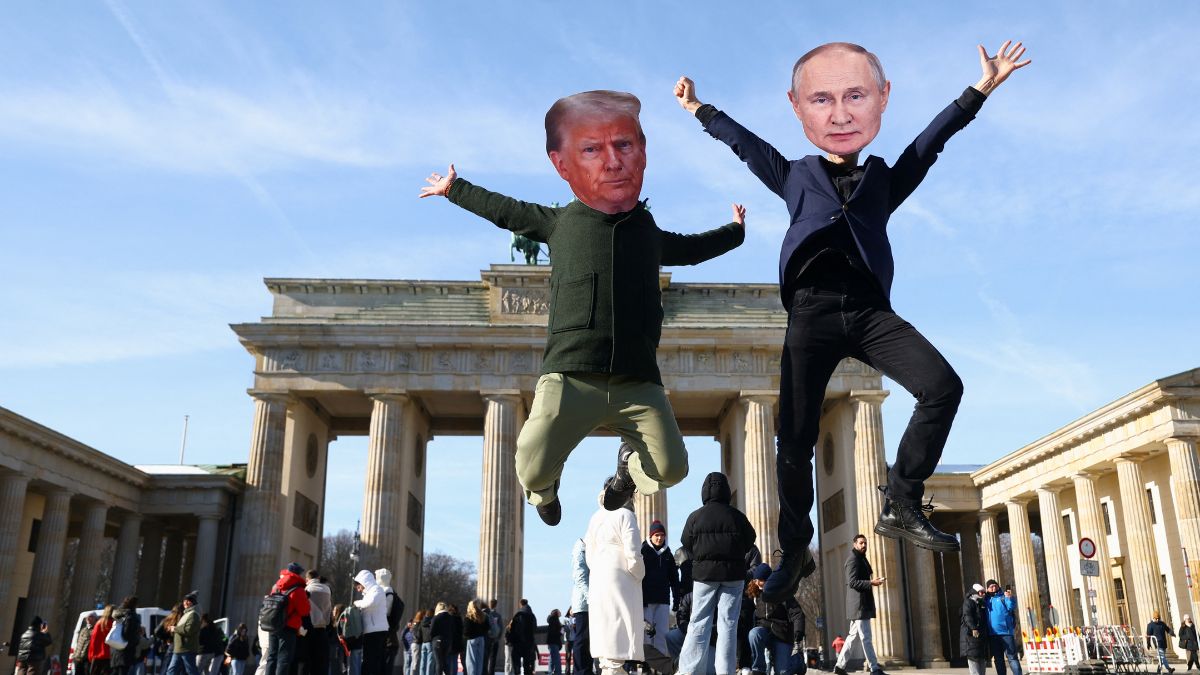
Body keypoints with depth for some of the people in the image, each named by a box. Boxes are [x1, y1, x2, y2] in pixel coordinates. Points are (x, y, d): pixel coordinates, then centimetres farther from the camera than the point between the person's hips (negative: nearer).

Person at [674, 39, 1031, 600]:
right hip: (812, 312, -1)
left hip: (870, 310, 1)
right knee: (795, 441, -4)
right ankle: (795, 552, 14)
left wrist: (980, 89, 20)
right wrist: (699, 109, 36)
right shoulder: (794, 177, 19)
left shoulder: (885, 180, 20)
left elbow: (932, 139, 23)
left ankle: (901, 506, -9)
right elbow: (745, 143, 28)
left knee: (943, 386, -21)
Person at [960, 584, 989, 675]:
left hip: (982, 634, 9)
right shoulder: (969, 602, -3)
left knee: (983, 658, 7)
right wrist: (973, 628, -30)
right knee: (973, 655, -11)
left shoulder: (982, 603, 22)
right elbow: (967, 616, -17)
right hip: (971, 633, -9)